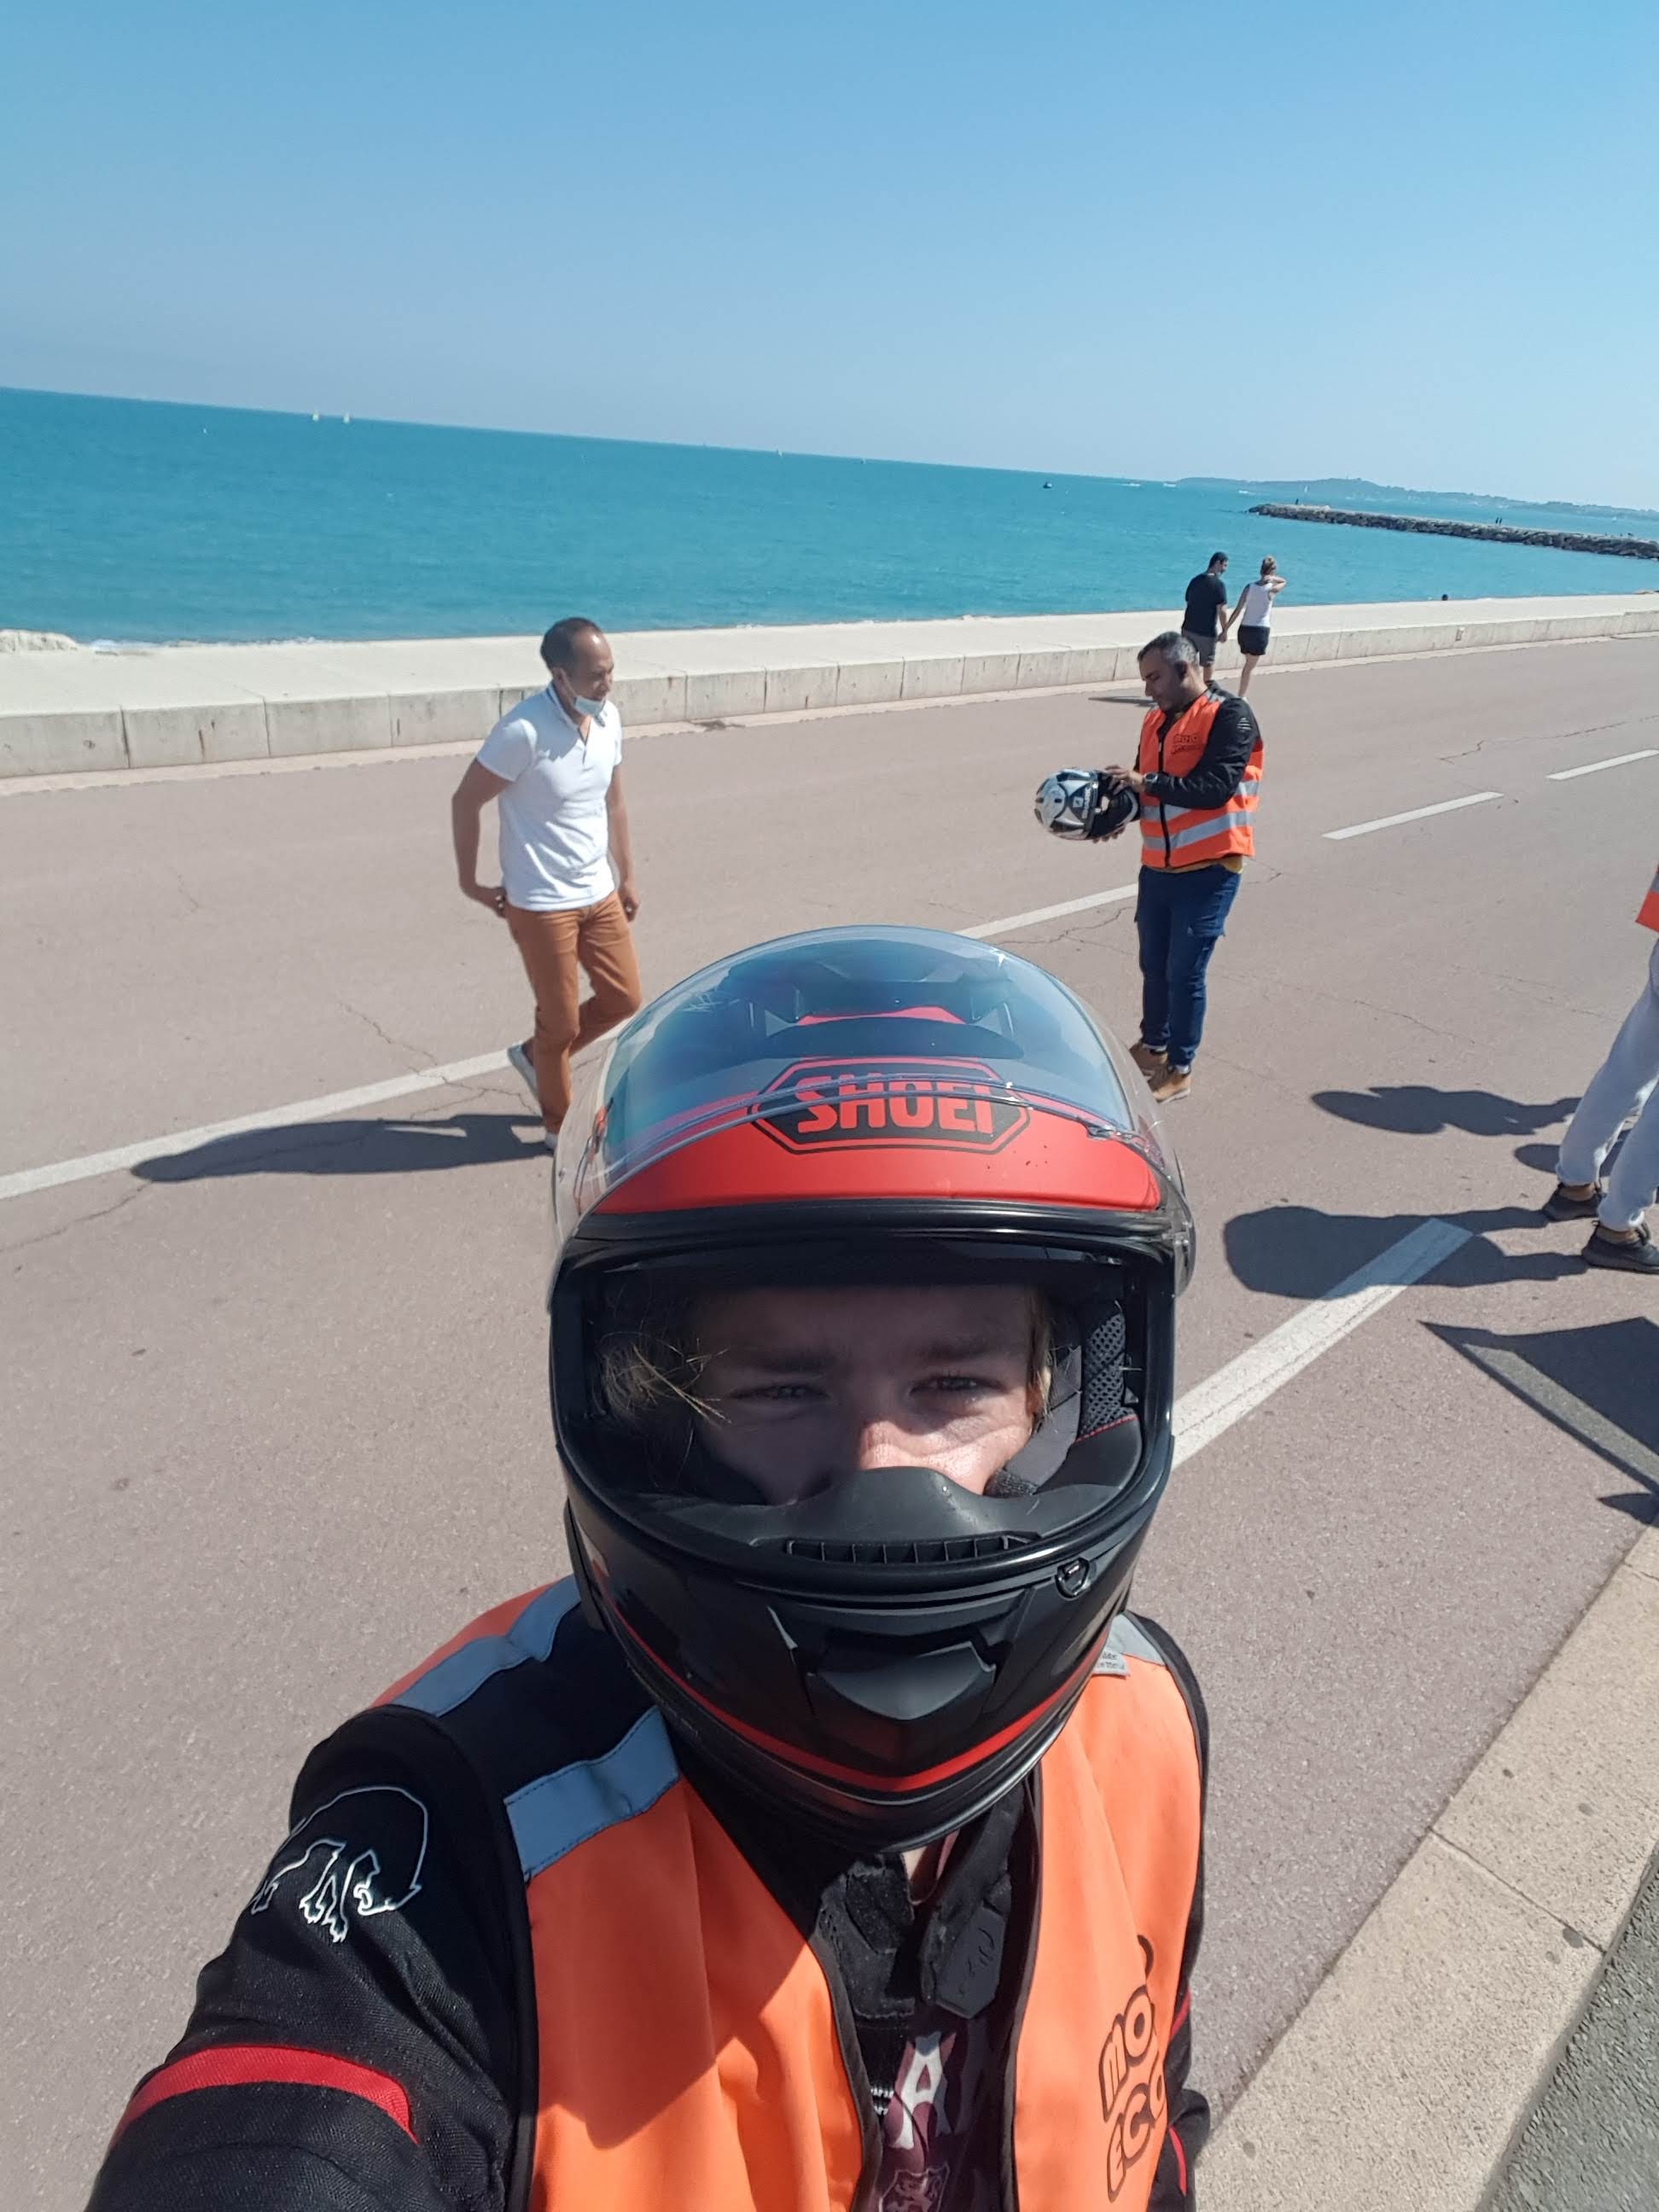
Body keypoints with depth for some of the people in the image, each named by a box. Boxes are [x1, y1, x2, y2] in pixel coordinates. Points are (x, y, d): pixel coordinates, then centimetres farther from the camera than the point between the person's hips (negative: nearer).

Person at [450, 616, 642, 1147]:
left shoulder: (609, 719, -1)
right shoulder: (523, 730, -22)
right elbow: (465, 802, -14)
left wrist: (626, 877, 16)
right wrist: (470, 882, -7)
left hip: (599, 893, 7)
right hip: (542, 903, -7)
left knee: (624, 999, 14)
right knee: (562, 1021, 5)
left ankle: (534, 1054, 37)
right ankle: (560, 1126, 29)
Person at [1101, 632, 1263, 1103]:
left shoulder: (1229, 716, -10)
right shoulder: (1156, 721, 13)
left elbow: (1216, 786, -22)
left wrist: (1146, 781, -21)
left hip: (1208, 870, -7)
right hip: (1158, 866, 7)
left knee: (1185, 972, -3)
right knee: (1153, 964, 15)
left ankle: (1180, 1068, 12)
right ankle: (1153, 1046, 36)